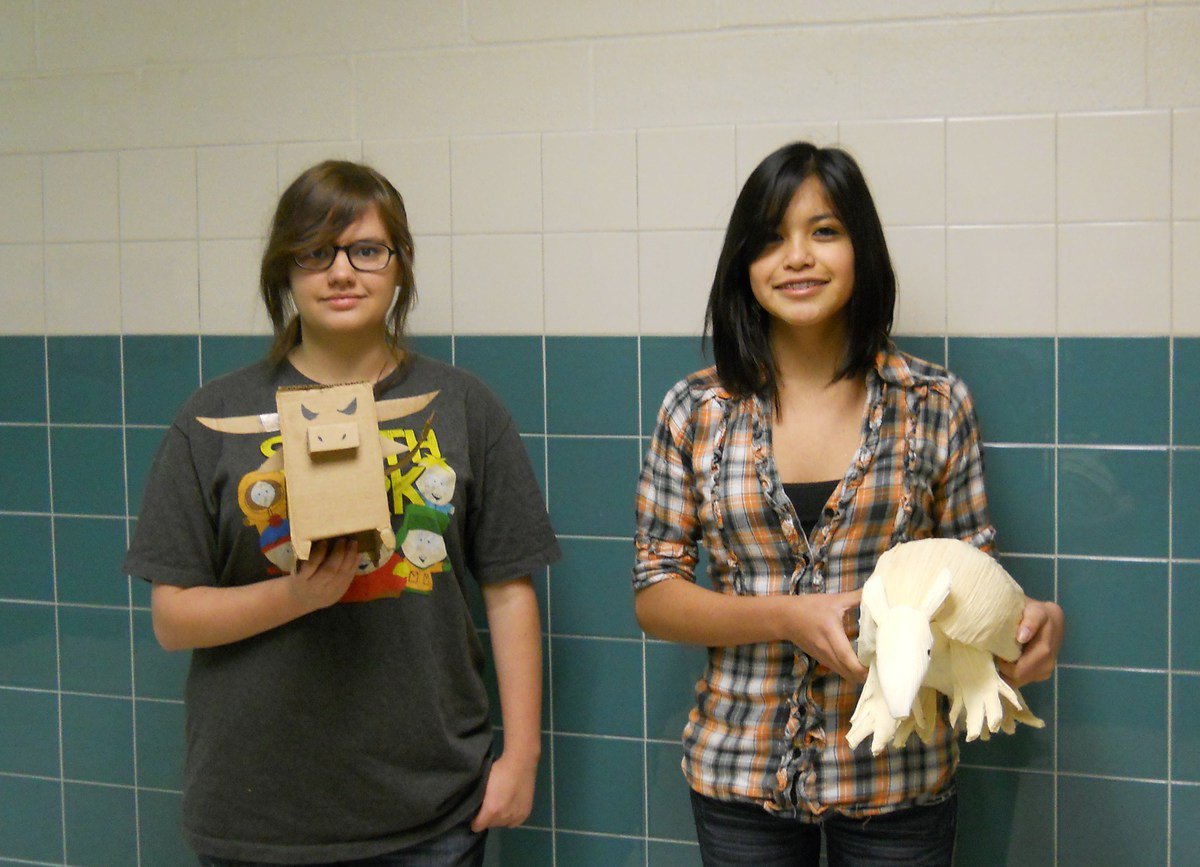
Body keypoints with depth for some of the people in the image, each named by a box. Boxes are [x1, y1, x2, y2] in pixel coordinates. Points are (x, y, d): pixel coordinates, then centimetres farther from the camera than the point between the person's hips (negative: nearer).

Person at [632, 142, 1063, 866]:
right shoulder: (696, 412, -2)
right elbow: (654, 595, -2)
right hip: (739, 774, 0)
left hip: (899, 776, 0)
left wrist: (1027, 621, -19)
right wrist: (788, 617, -18)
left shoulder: (936, 403, -3)